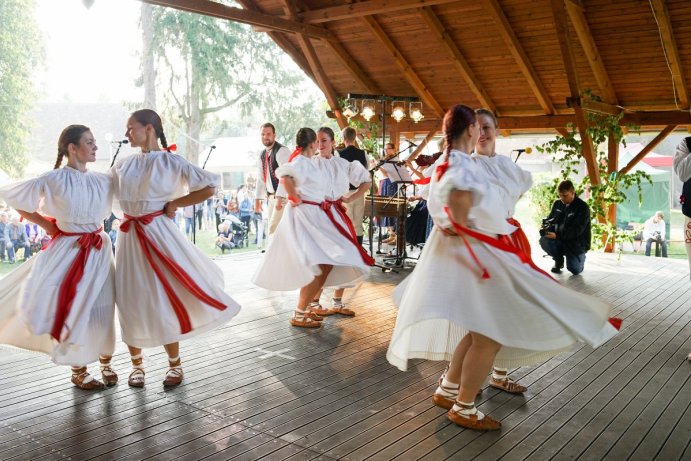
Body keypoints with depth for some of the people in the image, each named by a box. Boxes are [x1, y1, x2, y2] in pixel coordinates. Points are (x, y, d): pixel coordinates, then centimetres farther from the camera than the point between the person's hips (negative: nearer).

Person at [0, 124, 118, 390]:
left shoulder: (103, 181, 1)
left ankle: (105, 362, 28)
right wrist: (47, 225, -1)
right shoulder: (53, 180, -11)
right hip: (67, 251, -3)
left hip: (98, 251, 4)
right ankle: (78, 371, 21)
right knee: (71, 310, 4)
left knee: (101, 309, 8)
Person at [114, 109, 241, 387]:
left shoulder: (170, 162, -6)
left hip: (158, 234, -5)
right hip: (129, 237, 5)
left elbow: (209, 187, -11)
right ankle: (136, 364, 26)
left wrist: (174, 203, -8)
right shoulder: (123, 165, 8)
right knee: (130, 302, 7)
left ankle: (175, 363, 19)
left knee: (164, 300, -1)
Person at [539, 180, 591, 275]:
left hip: (576, 243, -4)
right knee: (544, 240, -26)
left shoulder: (582, 207, -14)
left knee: (575, 270, -17)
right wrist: (546, 225, -13)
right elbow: (550, 219, 14)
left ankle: (579, 256, 22)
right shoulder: (557, 204, 4)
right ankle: (558, 260, 4)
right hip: (559, 240, 4)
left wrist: (557, 235, -34)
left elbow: (576, 230, -22)